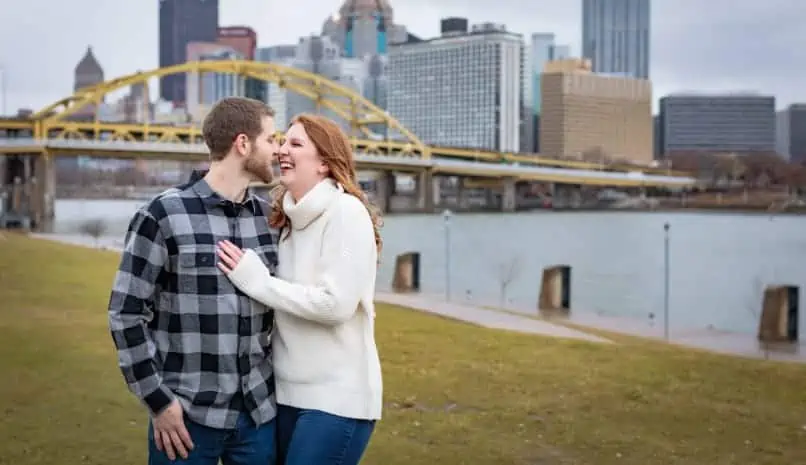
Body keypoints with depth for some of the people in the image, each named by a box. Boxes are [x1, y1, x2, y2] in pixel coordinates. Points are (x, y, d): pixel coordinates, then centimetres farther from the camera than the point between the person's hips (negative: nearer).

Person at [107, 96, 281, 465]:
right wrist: (158, 399, -8)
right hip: (188, 415, -4)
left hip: (259, 412, 4)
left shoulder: (269, 216, 6)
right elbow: (126, 314, -6)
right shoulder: (162, 215, -8)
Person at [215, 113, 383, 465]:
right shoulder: (289, 217, 10)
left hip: (335, 397, -7)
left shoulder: (346, 212, -13)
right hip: (288, 392, 8)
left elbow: (336, 304, -21)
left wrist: (255, 280, -15)